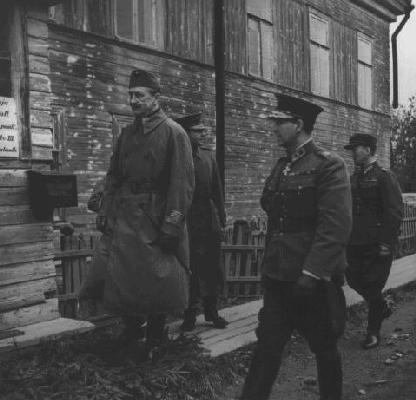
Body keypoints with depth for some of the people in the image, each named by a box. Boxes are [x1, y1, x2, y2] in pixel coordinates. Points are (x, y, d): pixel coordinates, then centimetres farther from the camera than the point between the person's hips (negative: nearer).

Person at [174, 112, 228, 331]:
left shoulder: (209, 155, 9)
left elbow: (217, 190, 11)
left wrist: (222, 220, 7)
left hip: (210, 224, 4)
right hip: (186, 224, -4)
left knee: (212, 270, 10)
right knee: (189, 272, 4)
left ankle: (212, 312, 24)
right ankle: (189, 315, 17)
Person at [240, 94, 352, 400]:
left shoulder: (329, 166, -10)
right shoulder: (281, 167, 12)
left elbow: (335, 227, -19)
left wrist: (310, 274, -23)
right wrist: (269, 265, 12)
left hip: (315, 280, -6)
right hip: (279, 277, 6)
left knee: (325, 349, 12)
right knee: (267, 348, 6)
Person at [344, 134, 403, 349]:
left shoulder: (385, 177, -10)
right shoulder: (354, 178, 11)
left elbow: (394, 213, -14)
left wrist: (386, 243, -18)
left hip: (376, 244, -7)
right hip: (355, 242, 7)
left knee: (372, 285, 0)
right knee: (354, 280, 11)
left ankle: (373, 332, 16)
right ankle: (382, 308, 38)